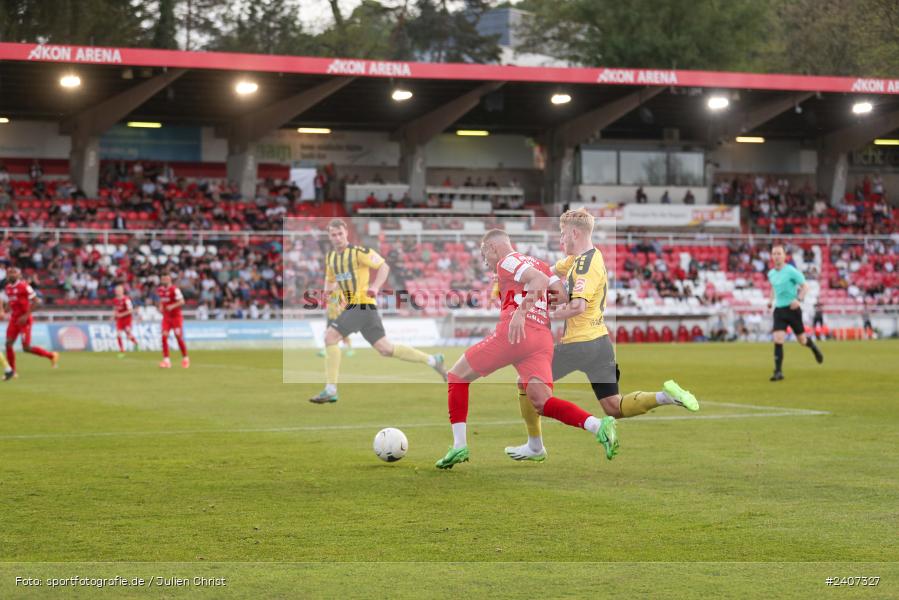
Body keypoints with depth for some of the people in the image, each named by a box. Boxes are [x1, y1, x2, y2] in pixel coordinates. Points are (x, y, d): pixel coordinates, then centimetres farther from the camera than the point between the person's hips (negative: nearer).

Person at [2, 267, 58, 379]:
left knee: (26, 347, -8)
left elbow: (34, 300, -15)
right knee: (8, 344, -2)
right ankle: (12, 371, 10)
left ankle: (52, 355, 11)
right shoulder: (8, 287, 9)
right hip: (14, 319, 7)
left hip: (24, 320, -7)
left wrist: (26, 315, -19)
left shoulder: (24, 286, -15)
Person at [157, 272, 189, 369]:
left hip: (176, 317, -5)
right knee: (164, 337, -8)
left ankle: (185, 358, 14)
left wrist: (172, 306, -31)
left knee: (179, 338, -3)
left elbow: (182, 302, -19)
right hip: (166, 317, 5)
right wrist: (160, 307, 3)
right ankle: (166, 360, -7)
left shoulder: (174, 289, -15)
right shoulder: (160, 290, 6)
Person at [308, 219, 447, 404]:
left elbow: (384, 266, -7)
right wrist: (328, 290, 6)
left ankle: (330, 390, -14)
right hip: (352, 306, 9)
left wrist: (375, 286, -23)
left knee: (330, 336, -17)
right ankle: (432, 360, 22)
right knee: (385, 349, 10)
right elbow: (330, 280, 29)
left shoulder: (358, 252, -8)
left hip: (363, 304, -9)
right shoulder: (330, 257, 16)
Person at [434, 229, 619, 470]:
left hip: (514, 333, -6)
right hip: (544, 340, 6)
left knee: (457, 375, 10)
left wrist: (520, 313, -22)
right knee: (542, 402, -5)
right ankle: (599, 426, -29)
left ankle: (459, 445, 1)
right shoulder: (539, 264, 29)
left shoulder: (507, 261, 7)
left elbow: (539, 279, -13)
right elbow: (564, 295, 17)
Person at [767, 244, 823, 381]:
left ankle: (814, 348, 44)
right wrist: (771, 301, 13)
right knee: (778, 340, -12)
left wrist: (799, 300, -24)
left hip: (792, 309, -4)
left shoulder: (791, 271, -11)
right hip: (779, 309, 4)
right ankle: (778, 371, -11)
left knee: (802, 340, 9)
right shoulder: (771, 274, 7)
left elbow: (805, 287, -8)